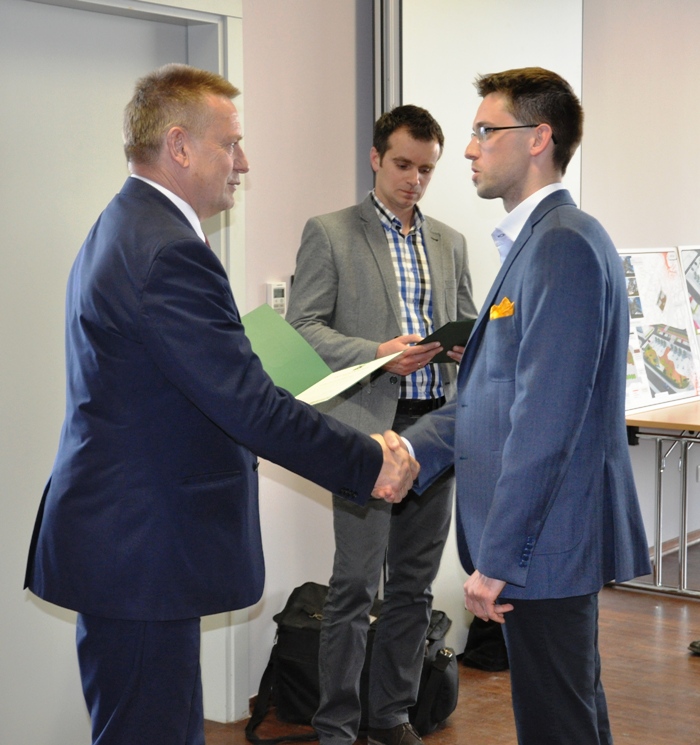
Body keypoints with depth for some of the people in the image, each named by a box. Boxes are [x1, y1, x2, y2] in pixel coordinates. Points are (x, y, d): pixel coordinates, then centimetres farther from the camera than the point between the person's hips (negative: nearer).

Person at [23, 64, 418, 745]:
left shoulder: (120, 229, 14)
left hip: (118, 540, 11)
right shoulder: (168, 253, -21)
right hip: (141, 557, -11)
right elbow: (249, 407, -22)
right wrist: (371, 464, -13)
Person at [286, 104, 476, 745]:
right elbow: (302, 328, -5)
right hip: (368, 427, -5)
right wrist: (378, 353, -18)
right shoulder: (330, 234, 0)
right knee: (355, 586, -5)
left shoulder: (450, 242, 16)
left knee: (414, 584, 10)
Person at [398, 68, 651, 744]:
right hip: (550, 540, 10)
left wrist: (496, 559, -21)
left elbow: (546, 421, -23)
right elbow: (489, 395, 15)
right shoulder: (536, 239, 15)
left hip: (543, 541, -10)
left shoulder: (564, 245, -18)